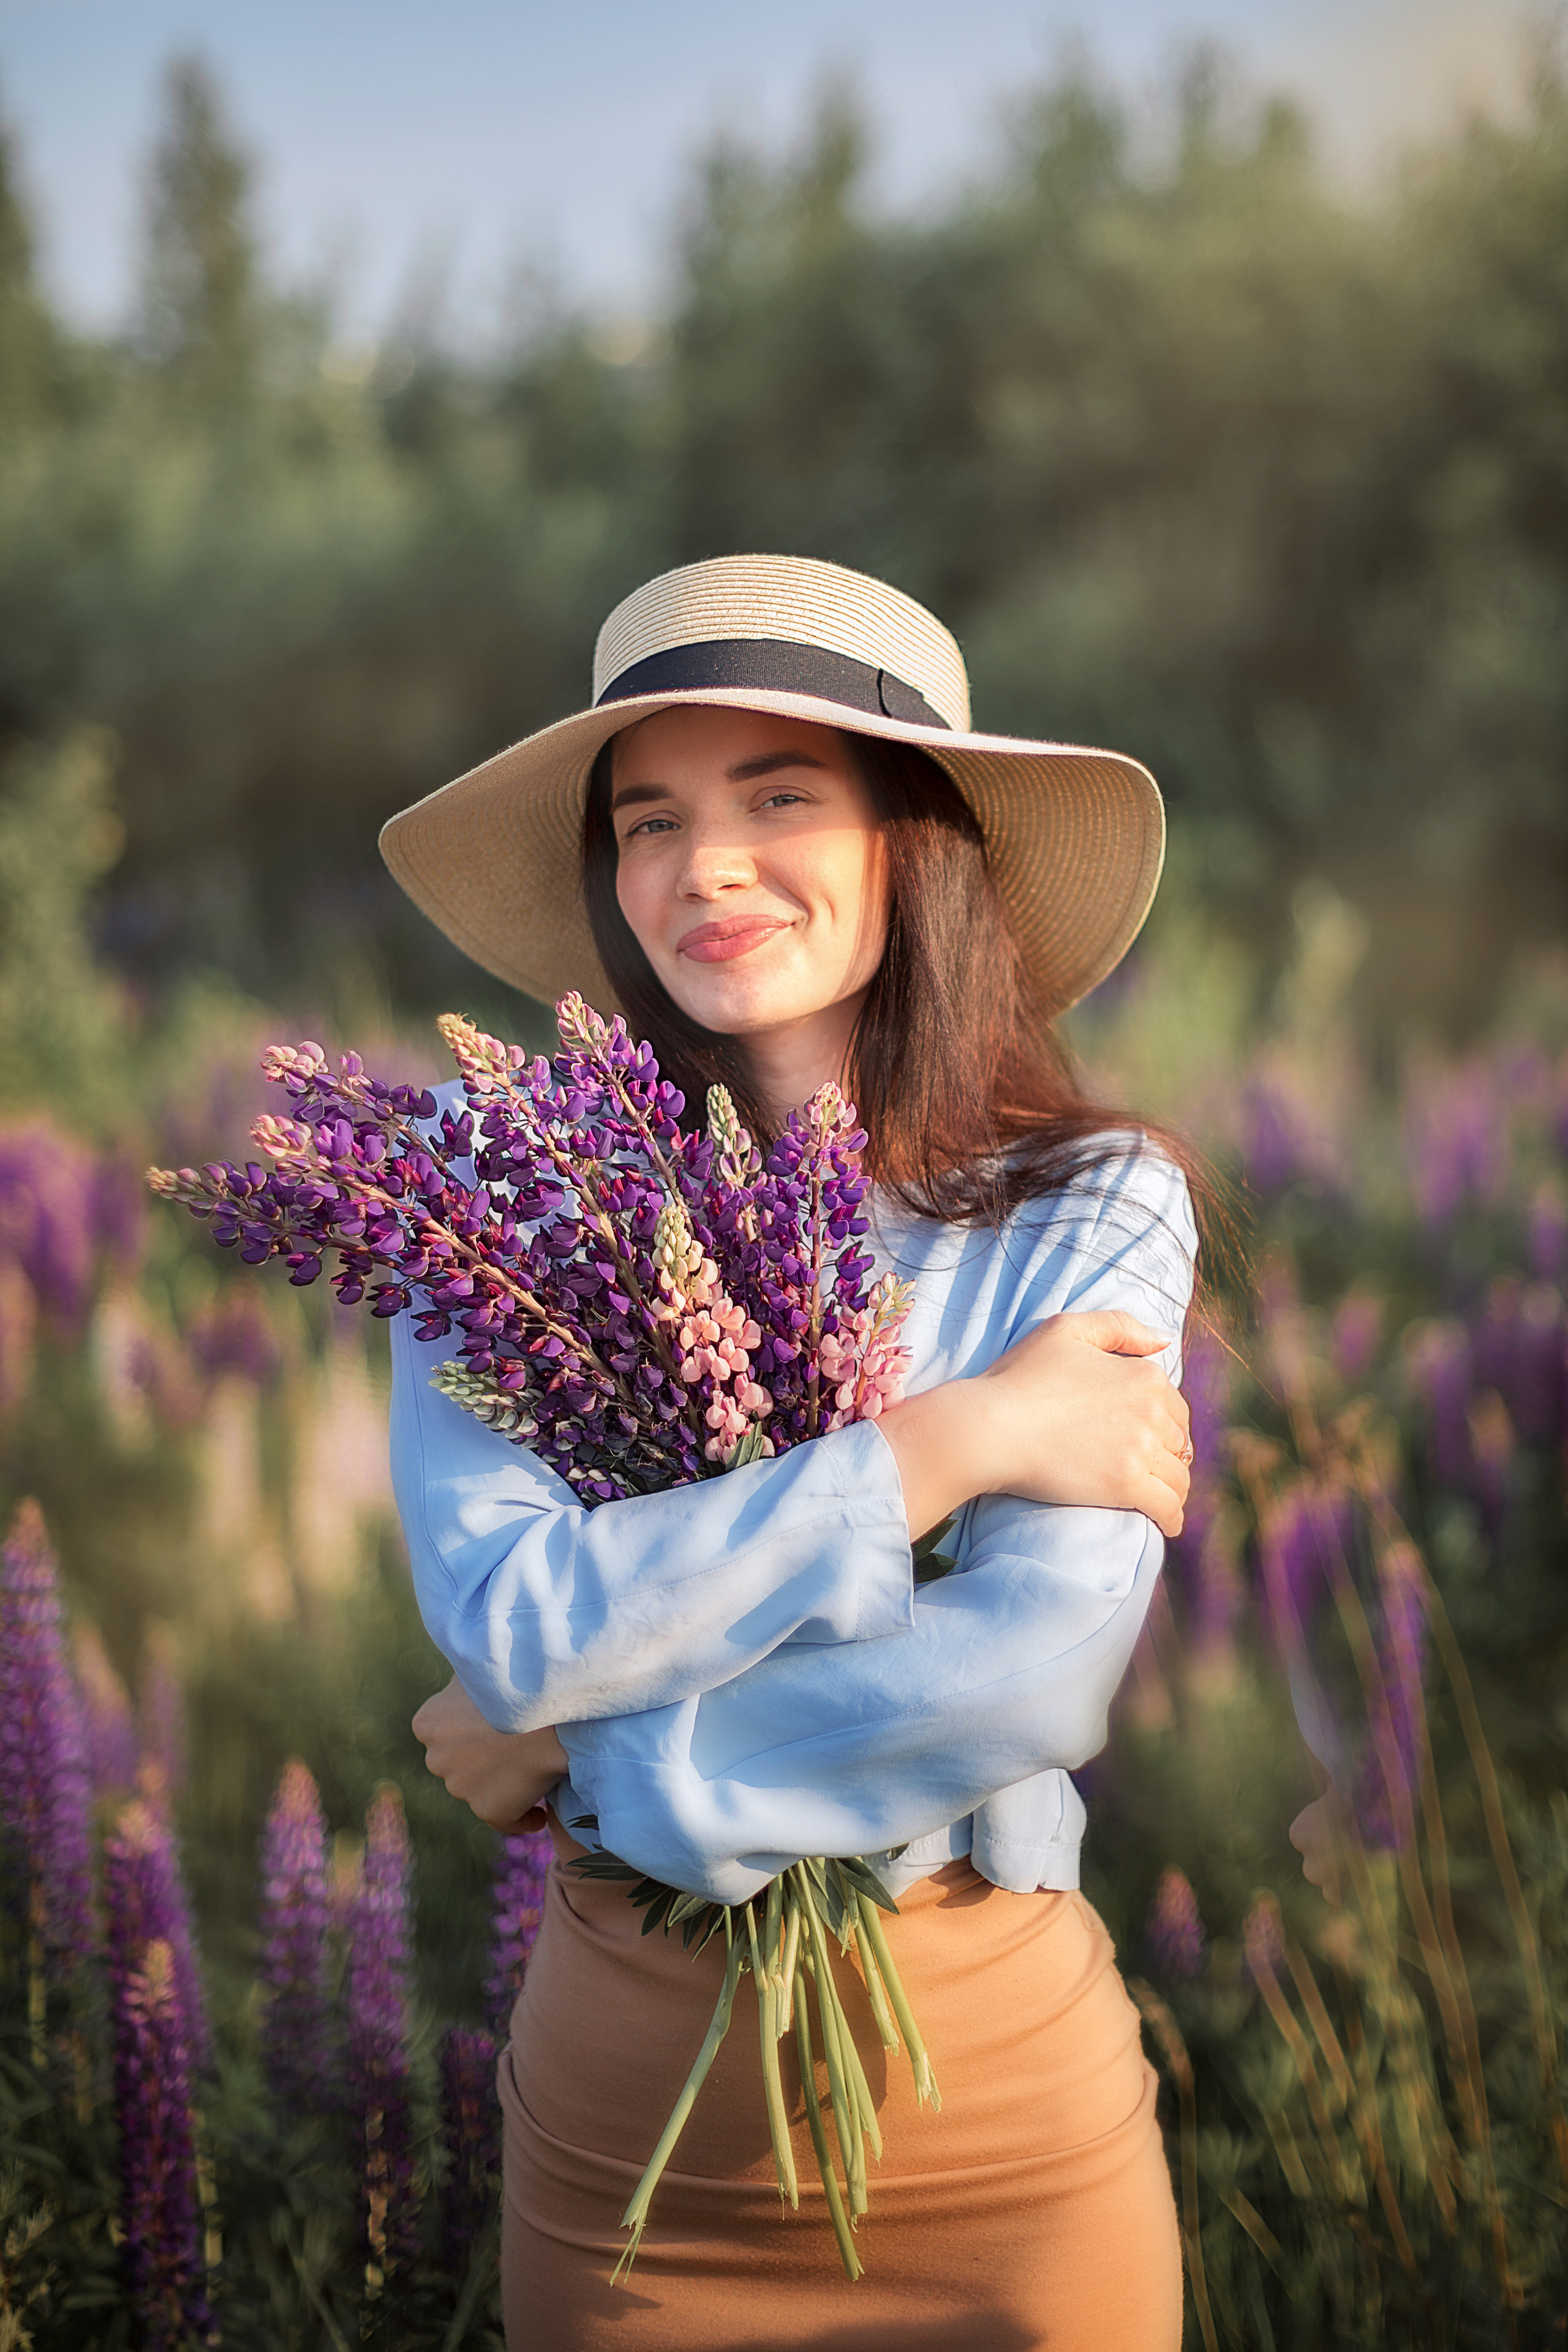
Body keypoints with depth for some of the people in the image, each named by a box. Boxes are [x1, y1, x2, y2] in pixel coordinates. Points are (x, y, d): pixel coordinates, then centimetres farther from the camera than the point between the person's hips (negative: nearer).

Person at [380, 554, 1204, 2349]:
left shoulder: (1089, 1209, -9)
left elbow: (1038, 1672, -20)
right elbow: (507, 1624, -20)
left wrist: (588, 1763, -16)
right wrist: (952, 1442, -20)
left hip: (995, 2085, 0)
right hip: (622, 2077, 1)